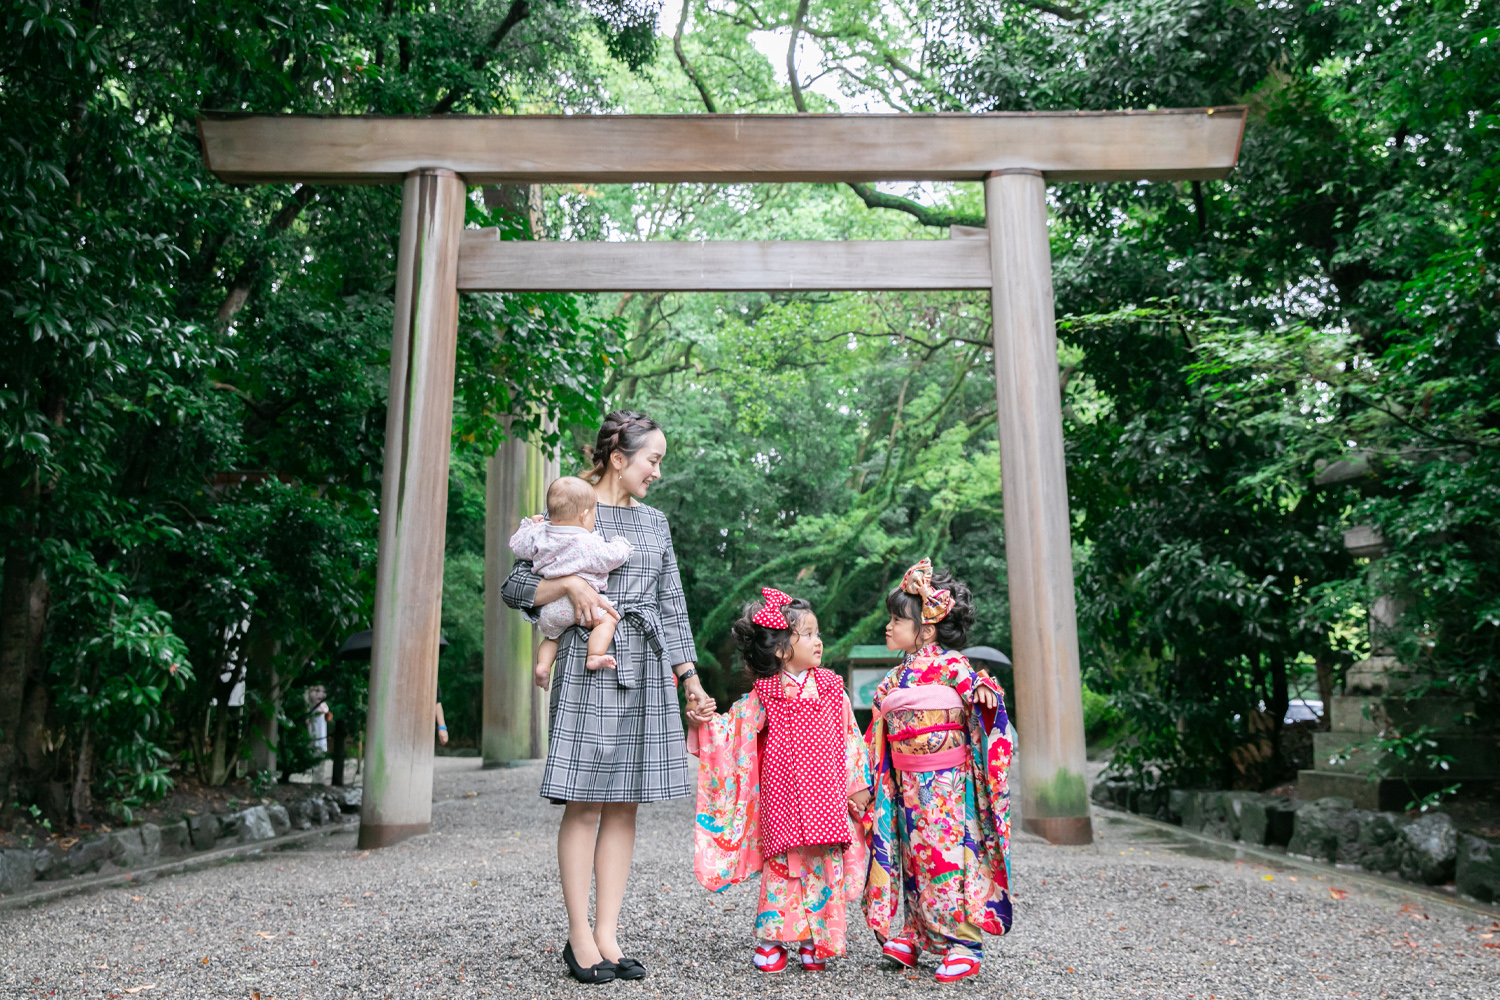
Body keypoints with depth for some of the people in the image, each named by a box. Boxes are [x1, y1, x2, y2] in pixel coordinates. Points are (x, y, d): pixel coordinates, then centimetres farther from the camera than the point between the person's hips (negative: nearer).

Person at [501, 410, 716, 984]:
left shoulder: (655, 522, 17)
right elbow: (514, 586, 1)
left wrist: (691, 680, 14)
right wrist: (571, 585, -16)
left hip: (647, 669, 5)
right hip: (589, 664, -5)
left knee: (625, 803, 5)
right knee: (585, 803, -3)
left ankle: (607, 935, 12)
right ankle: (579, 938, 7)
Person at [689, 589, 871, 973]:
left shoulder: (831, 688, 5)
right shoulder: (764, 695, 0)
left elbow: (850, 736, 8)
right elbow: (734, 728, 3)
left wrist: (858, 785, 6)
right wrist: (706, 720, -16)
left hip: (828, 796, 2)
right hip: (783, 798, -2)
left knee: (825, 867, 4)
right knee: (781, 866, 2)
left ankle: (814, 942, 17)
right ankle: (771, 939, 16)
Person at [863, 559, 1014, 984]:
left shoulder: (951, 665, -7)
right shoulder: (894, 677, 13)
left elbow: (977, 691, -18)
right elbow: (879, 732, 19)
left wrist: (984, 690, -40)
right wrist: (863, 775, 19)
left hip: (947, 783, -6)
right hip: (908, 785, 6)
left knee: (946, 857, -5)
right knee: (915, 858, 12)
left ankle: (963, 945, 6)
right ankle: (917, 935, 24)